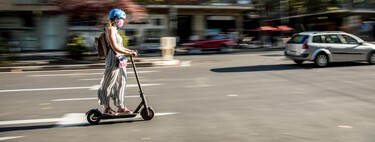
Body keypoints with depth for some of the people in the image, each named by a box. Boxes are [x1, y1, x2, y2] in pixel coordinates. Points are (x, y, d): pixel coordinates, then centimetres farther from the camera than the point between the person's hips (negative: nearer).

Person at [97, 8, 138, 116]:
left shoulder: (115, 30, 17)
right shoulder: (110, 30, -13)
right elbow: (115, 48, -21)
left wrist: (131, 51, 12)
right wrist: (130, 53, -20)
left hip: (120, 60, 10)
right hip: (113, 60, -10)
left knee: (121, 82, 13)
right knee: (108, 84, 1)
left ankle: (121, 107, 21)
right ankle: (107, 108, 10)